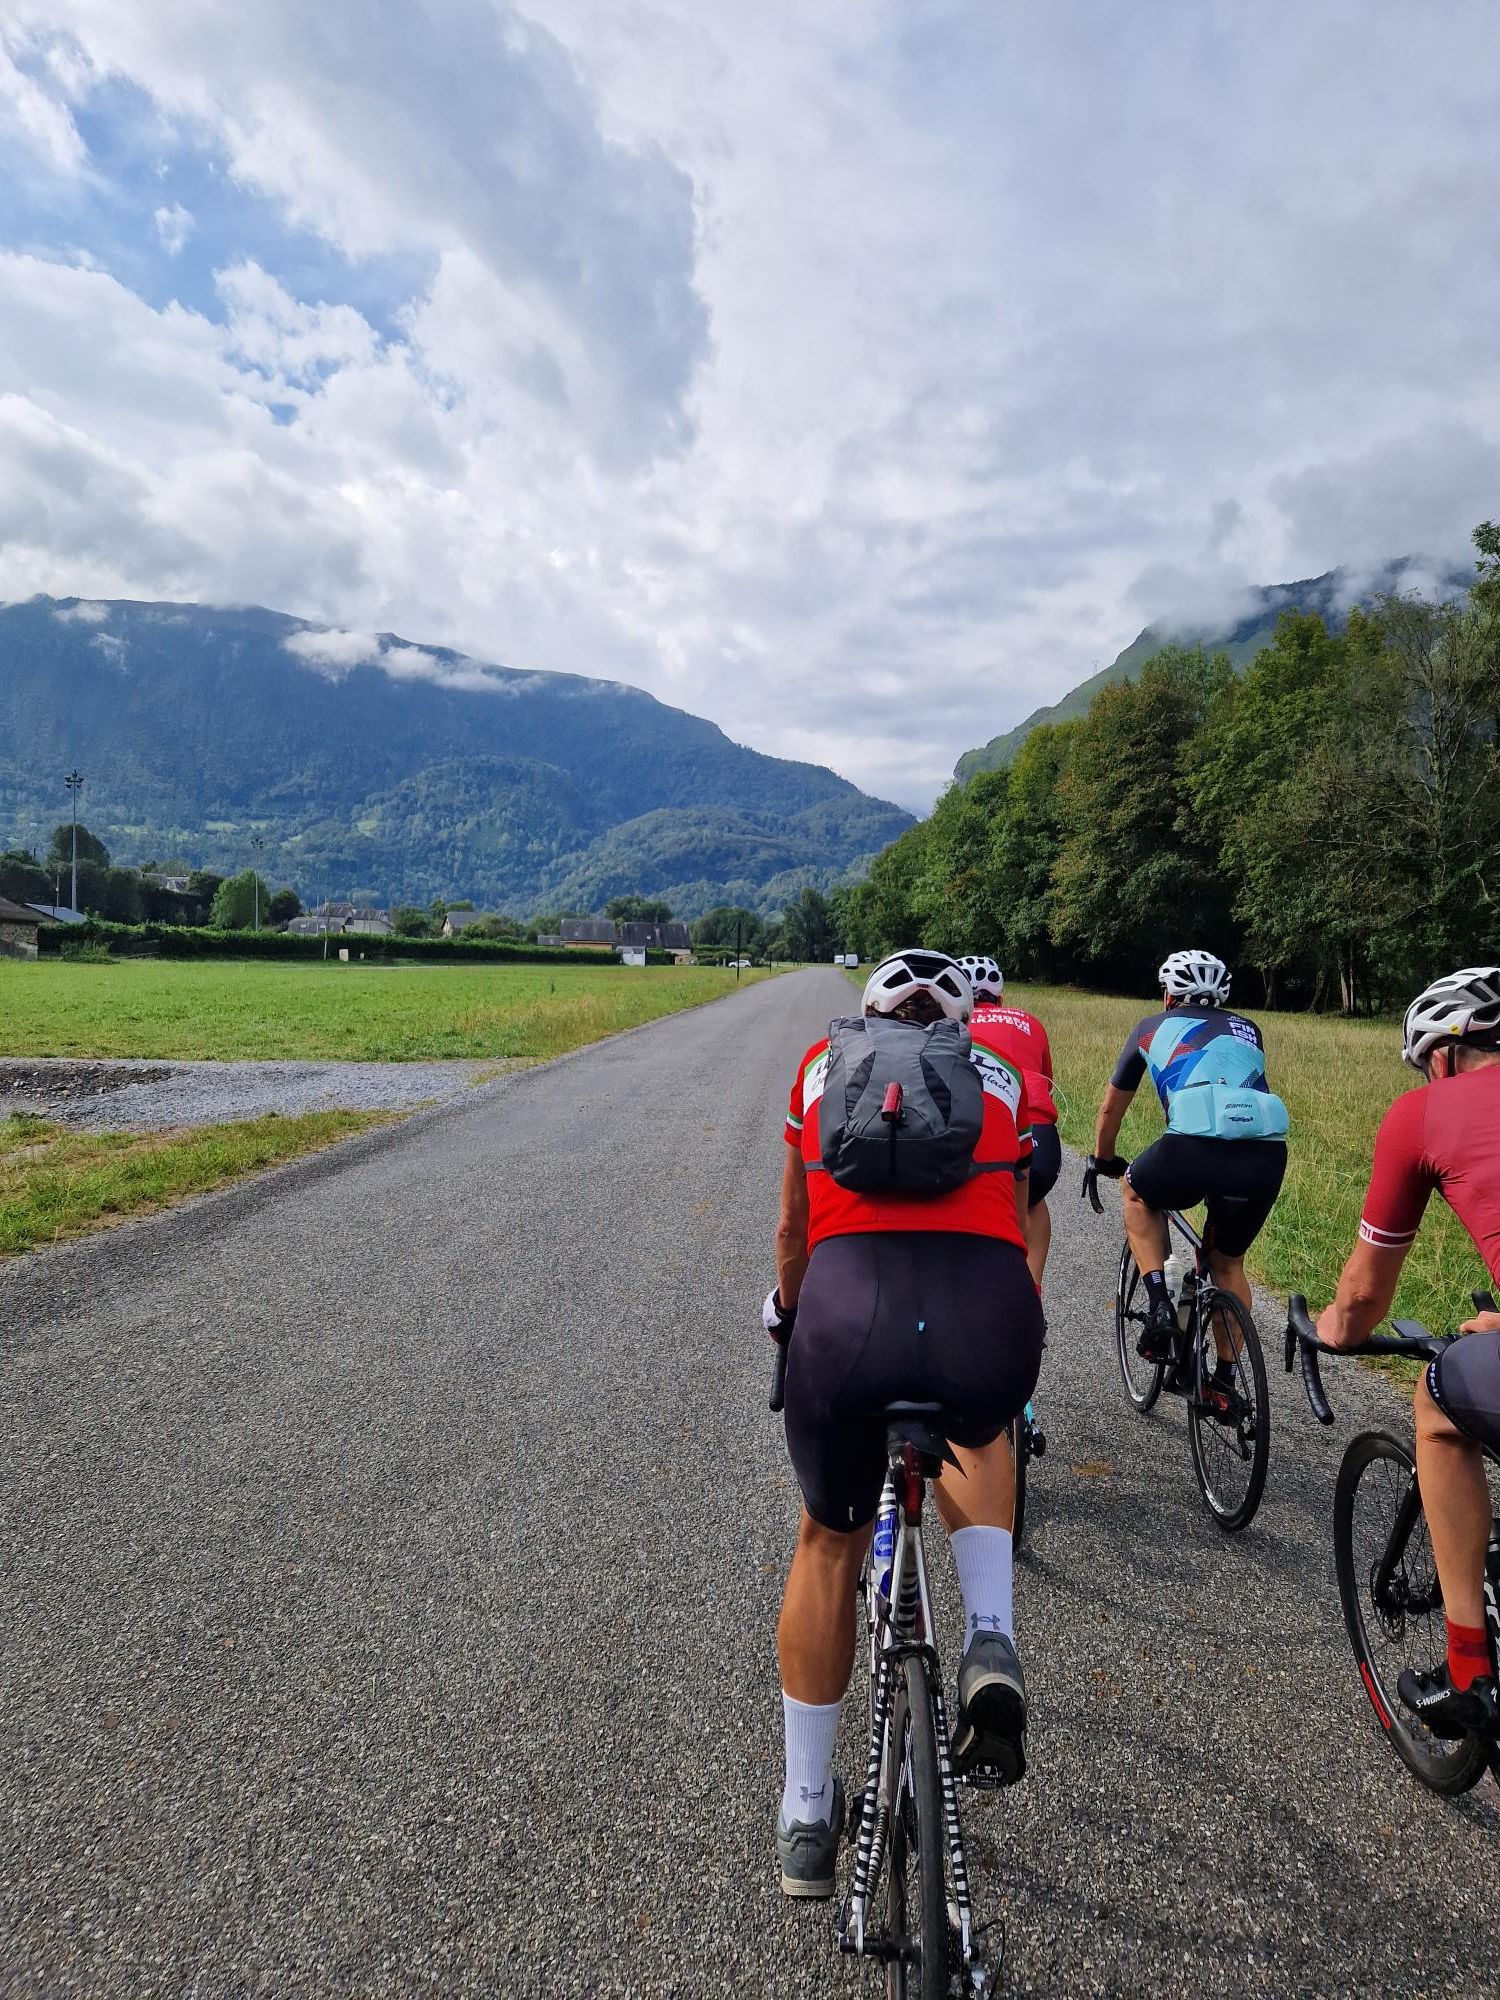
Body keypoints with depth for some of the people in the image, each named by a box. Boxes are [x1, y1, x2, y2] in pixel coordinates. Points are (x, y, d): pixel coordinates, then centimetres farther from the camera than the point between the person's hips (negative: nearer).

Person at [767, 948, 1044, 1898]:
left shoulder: (824, 1062, 26)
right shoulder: (1003, 1074, 26)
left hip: (849, 1307, 0)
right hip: (989, 1314, 1)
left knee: (830, 1545, 27)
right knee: (980, 1434, 39)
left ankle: (807, 1817, 40)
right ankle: (992, 1646, 20)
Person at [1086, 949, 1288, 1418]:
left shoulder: (1153, 1027, 25)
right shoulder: (1246, 1030, 32)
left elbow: (1111, 1108, 35)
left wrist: (1102, 1160, 53)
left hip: (1196, 1149, -4)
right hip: (1268, 1155, 4)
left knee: (1137, 1191, 30)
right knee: (1228, 1261, 28)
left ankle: (1158, 1306, 16)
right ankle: (1225, 1383, 30)